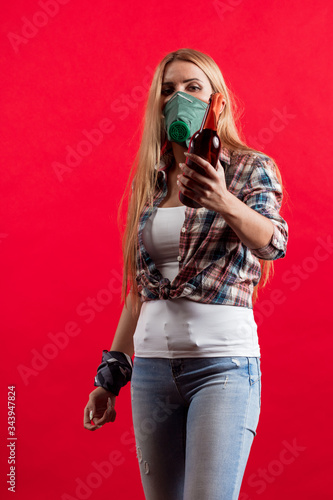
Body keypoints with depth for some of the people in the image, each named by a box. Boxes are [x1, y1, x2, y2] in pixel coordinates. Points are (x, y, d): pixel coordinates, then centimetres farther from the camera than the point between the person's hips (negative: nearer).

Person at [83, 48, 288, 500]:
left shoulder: (251, 168, -1)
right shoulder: (149, 182, 12)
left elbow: (271, 242, -22)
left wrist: (224, 203, -42)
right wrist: (110, 376, 15)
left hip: (223, 361, -5)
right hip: (152, 364, 5)